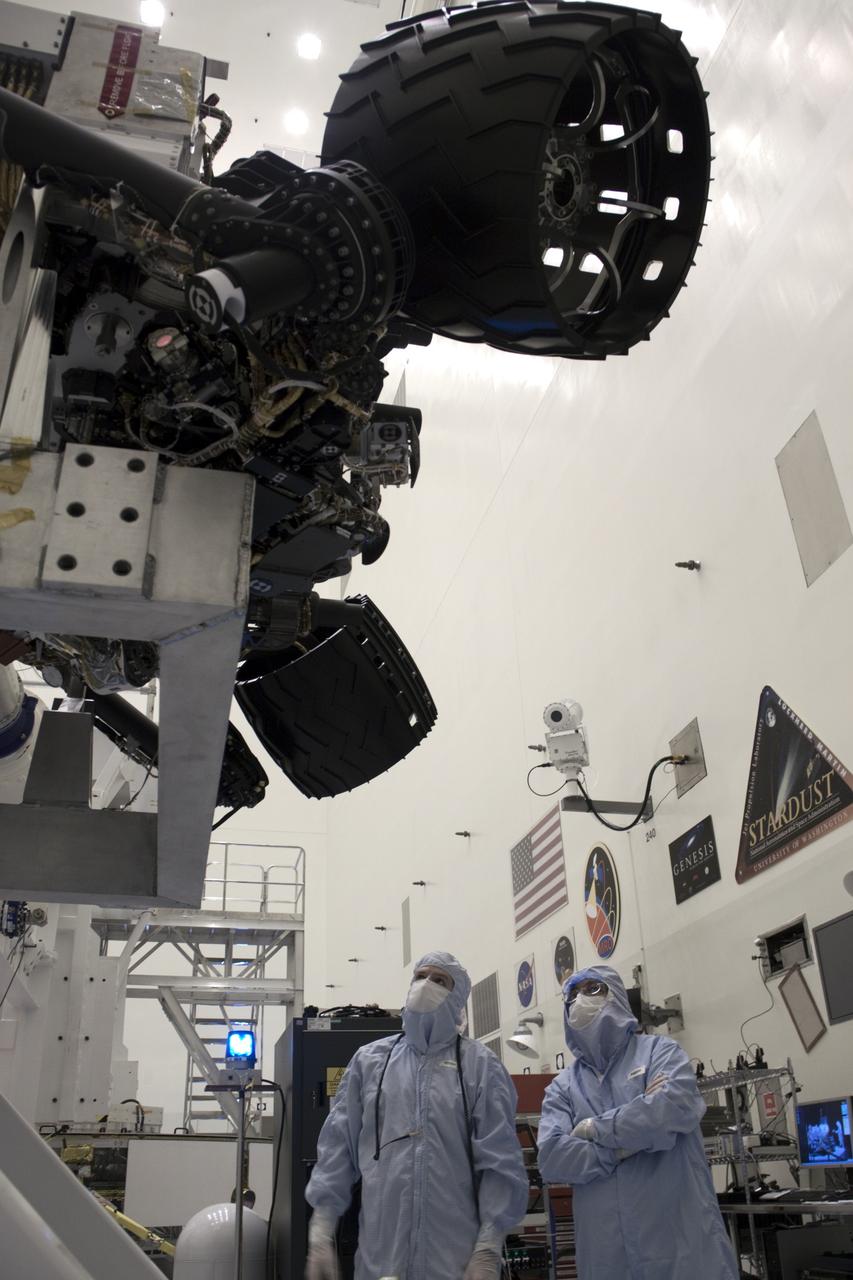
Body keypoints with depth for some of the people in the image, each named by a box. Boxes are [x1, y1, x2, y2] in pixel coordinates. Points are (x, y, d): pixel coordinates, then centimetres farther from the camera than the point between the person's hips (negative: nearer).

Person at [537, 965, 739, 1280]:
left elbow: (677, 1104, -18)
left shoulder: (657, 1050, 3)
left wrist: (595, 1129, -8)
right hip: (605, 1252, 3)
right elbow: (552, 1159, -6)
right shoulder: (561, 1087, 10)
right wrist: (636, 1140, -13)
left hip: (681, 1240, -3)